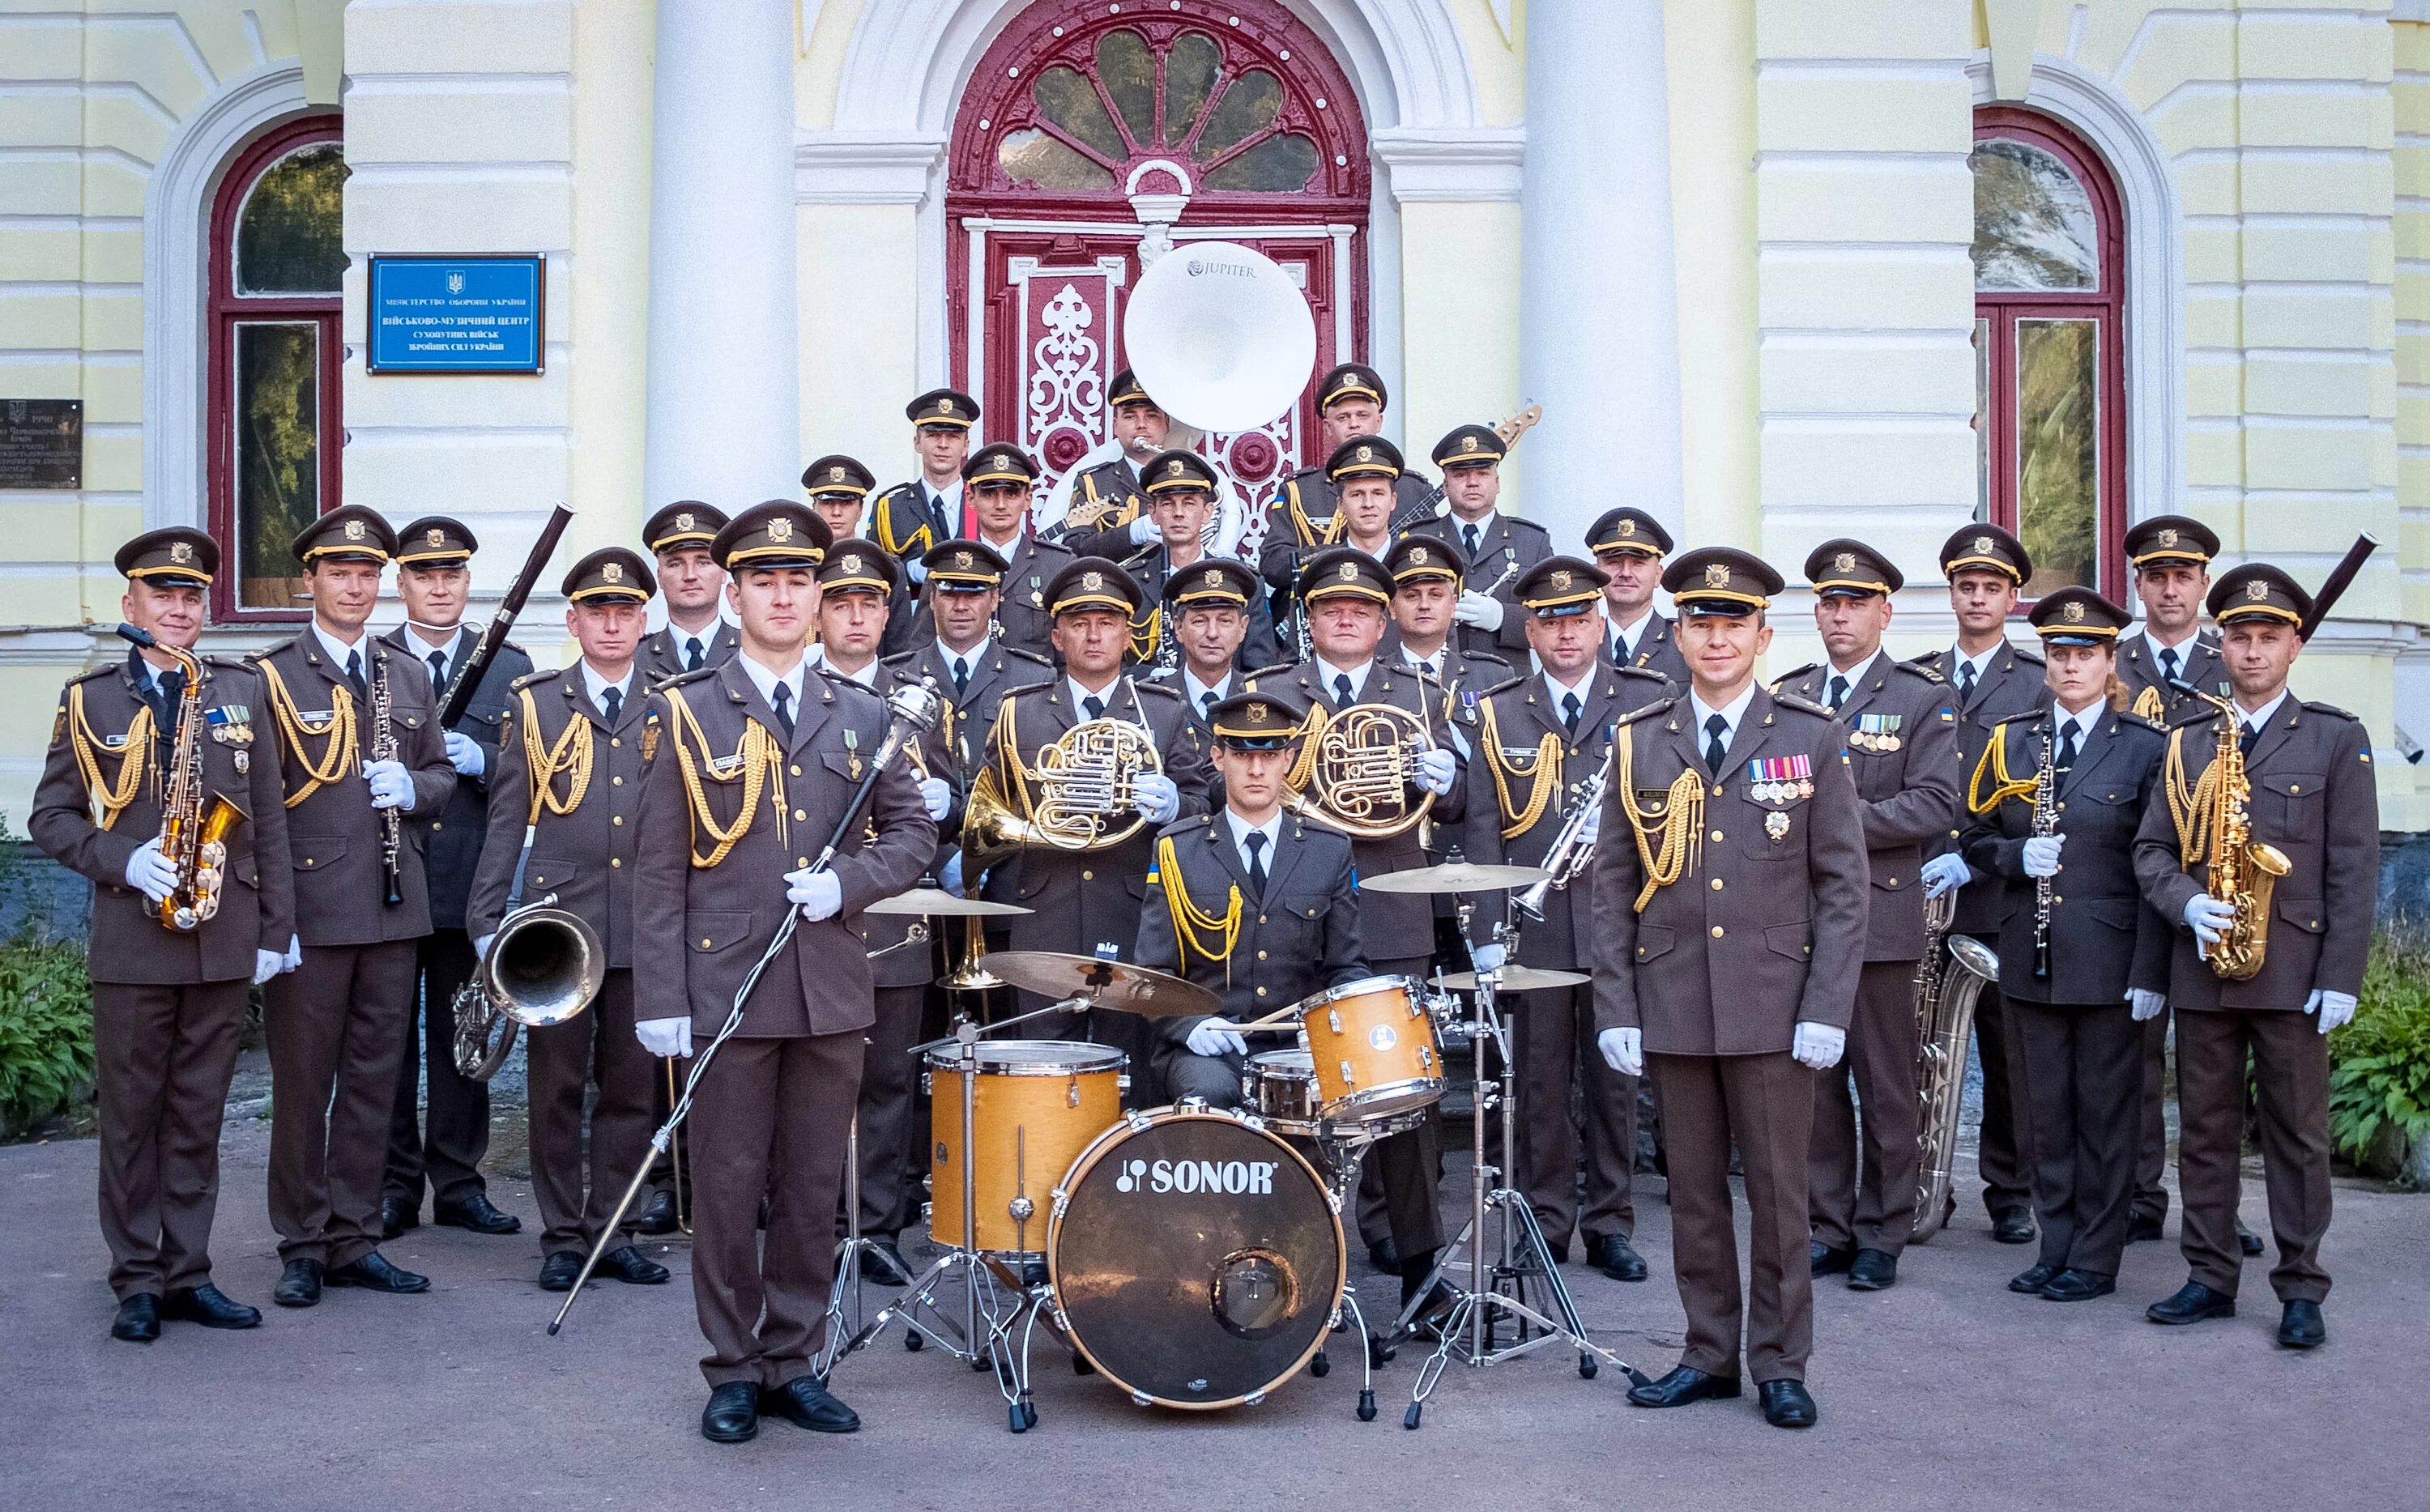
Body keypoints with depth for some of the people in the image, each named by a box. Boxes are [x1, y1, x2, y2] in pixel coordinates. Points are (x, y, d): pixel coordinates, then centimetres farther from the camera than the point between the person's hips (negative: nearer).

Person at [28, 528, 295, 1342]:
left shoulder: (242, 690, 9)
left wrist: (275, 929, 4)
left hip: (225, 939, 2)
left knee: (198, 1116, 8)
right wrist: (125, 862, -14)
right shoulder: (89, 698, 4)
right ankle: (138, 1282, 14)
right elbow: (50, 818, 4)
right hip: (131, 941, -2)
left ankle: (188, 1273, 17)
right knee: (130, 1115, 4)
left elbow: (269, 820, 8)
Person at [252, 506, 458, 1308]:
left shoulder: (408, 679, 14)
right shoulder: (270, 677, -2)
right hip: (307, 909, -5)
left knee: (374, 1078, 9)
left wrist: (412, 788, -5)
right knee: (302, 1083, 3)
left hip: (394, 908, 5)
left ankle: (354, 1239, 19)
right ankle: (303, 1246, 15)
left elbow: (443, 775, 19)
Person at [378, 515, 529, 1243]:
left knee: (463, 1038, 8)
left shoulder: (510, 667, 8)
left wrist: (480, 761, -15)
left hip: (471, 884, 1)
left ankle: (458, 1182, 18)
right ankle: (394, 1184, 17)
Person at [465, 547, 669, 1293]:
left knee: (631, 1086, 7)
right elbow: (506, 820, 5)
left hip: (646, 930, 1)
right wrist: (486, 920, 0)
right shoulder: (535, 704, 5)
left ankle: (615, 1231, 18)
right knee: (557, 1087, 5)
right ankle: (562, 1236, 15)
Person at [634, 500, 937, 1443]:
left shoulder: (861, 717, 11)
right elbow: (660, 871, -2)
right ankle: (734, 1372, 17)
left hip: (832, 990, 3)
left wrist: (846, 882, -9)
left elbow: (913, 834, 11)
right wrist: (662, 999, -7)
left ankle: (793, 1364, 22)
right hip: (726, 990, -3)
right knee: (727, 1189, 3)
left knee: (813, 1189, 9)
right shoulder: (687, 712, 2)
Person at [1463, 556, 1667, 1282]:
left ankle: (1610, 1225, 17)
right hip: (1535, 923, 0)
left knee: (1616, 1078, 6)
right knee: (1541, 1079, 5)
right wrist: (1497, 913, -2)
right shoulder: (1497, 713, 9)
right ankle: (1546, 1224, 16)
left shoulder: (1649, 703, 6)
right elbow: (1484, 820, 6)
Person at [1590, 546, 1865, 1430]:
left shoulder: (1813, 737, 2)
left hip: (1774, 1006, -2)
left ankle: (1781, 1365, 18)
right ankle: (1709, 1355, 23)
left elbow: (1843, 886, 0)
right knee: (1693, 1192, 10)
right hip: (1672, 1007, 2)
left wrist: (1827, 1010, -8)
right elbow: (1614, 886, 6)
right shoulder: (1638, 742, 6)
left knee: (1779, 1191, 5)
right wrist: (1615, 1011, 0)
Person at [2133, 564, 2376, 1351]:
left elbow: (2354, 868, -3)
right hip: (2202, 969, 3)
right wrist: (2186, 903, -12)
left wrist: (2340, 977, -9)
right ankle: (2211, 1278, 18)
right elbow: (2151, 850, 9)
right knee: (2205, 1130, 8)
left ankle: (2301, 1291, 14)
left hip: (2293, 971, -3)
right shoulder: (2185, 738, 10)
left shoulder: (2337, 739, 2)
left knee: (2298, 1133, 4)